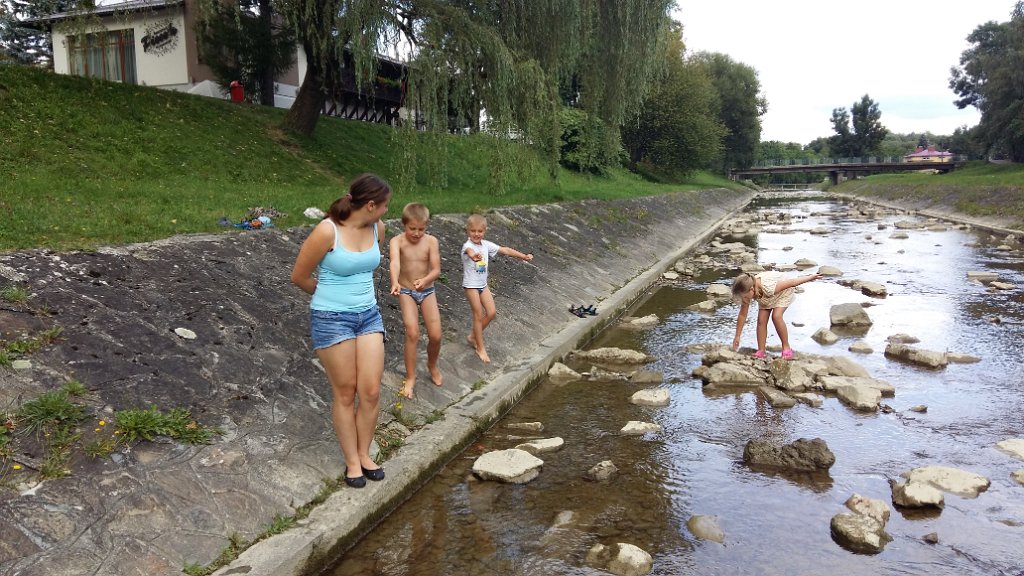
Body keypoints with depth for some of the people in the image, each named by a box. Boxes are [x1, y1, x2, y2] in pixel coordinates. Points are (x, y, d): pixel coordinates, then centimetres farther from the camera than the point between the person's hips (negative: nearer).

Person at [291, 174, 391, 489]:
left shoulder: (377, 229, -1)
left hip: (369, 314, 5)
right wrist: (330, 295, 8)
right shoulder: (327, 231, -20)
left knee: (371, 392, 4)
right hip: (332, 319, -5)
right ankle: (352, 462, 22)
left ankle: (364, 455, 24)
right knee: (345, 394, 6)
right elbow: (299, 276, -7)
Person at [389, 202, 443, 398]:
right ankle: (410, 377, 2)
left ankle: (432, 365, 30)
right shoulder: (397, 241, -15)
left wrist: (425, 280, -37)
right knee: (412, 333, -15)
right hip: (406, 292, -2)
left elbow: (436, 269, -15)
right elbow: (395, 262, -34)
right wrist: (395, 282, -54)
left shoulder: (431, 241, -10)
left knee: (435, 335, -2)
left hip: (427, 291, 2)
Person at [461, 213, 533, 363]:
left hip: (483, 284, 7)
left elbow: (505, 250, 3)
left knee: (491, 313, 6)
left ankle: (473, 336, 25)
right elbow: (469, 251, -47)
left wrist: (523, 256, -3)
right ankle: (480, 348, 13)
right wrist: (473, 256, -73)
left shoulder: (486, 245, 0)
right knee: (479, 316, 0)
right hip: (471, 285, -7)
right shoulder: (468, 245, -22)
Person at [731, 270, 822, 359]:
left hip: (783, 292, -5)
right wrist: (737, 337, -12)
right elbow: (742, 315, -17)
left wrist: (810, 277, -16)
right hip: (765, 298, 5)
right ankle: (761, 351, -3)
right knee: (761, 320, -11)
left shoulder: (769, 287, -46)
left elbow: (791, 282, -31)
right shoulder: (746, 291, -28)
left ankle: (786, 348, -9)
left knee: (776, 316, -24)